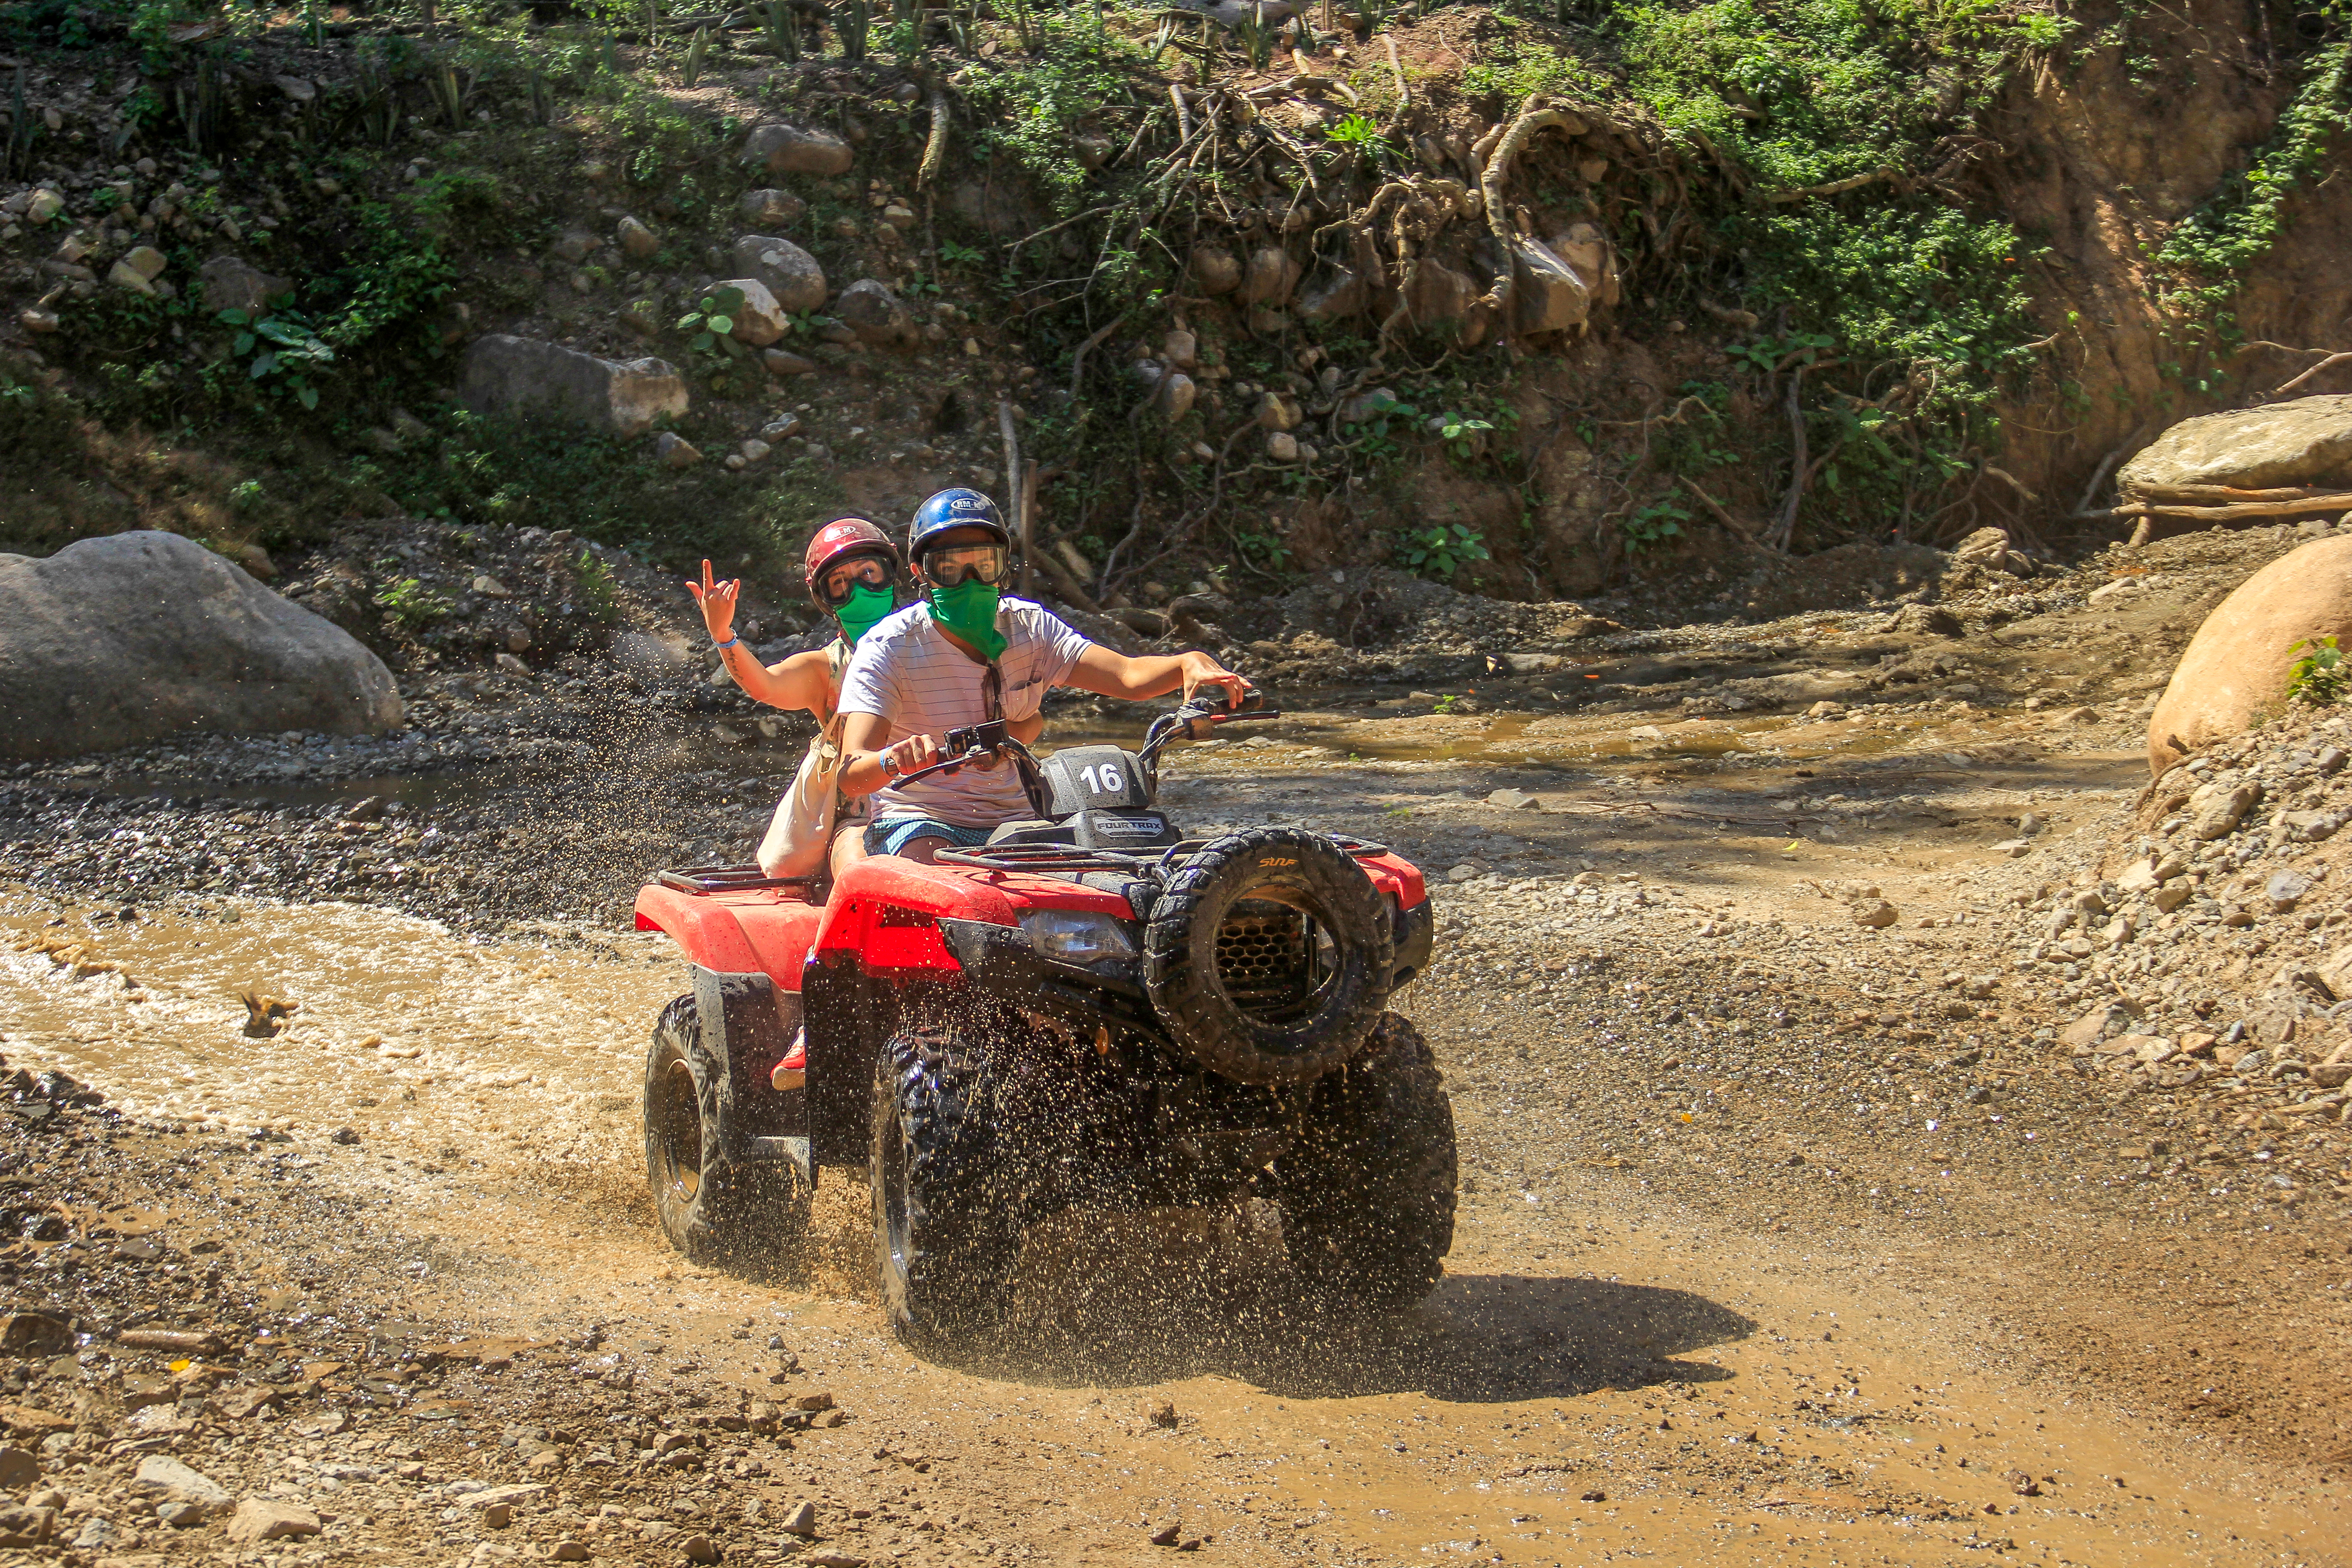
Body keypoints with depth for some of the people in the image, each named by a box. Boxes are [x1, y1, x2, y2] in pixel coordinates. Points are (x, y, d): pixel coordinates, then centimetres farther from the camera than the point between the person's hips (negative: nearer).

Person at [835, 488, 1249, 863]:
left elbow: (1129, 676, -10)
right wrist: (894, 759, -46)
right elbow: (852, 776, -21)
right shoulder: (888, 647, -10)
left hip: (1010, 824, 5)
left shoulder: (1029, 628, 3)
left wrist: (1189, 663, -33)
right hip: (917, 825, -4)